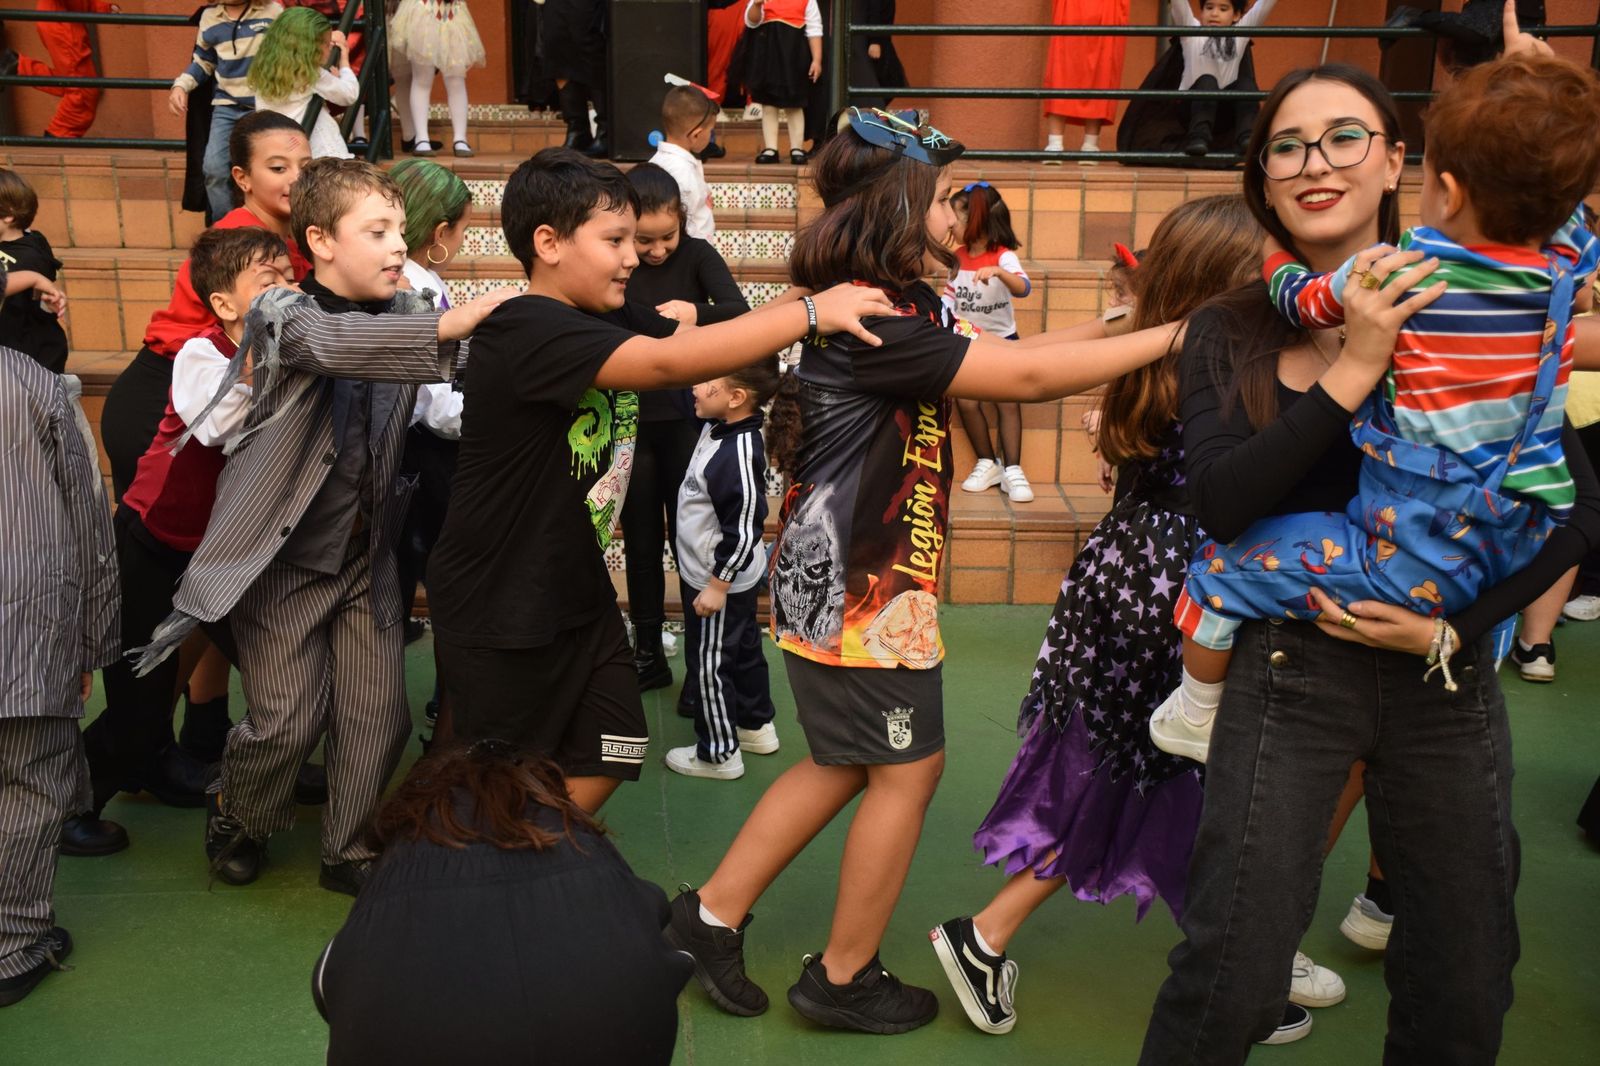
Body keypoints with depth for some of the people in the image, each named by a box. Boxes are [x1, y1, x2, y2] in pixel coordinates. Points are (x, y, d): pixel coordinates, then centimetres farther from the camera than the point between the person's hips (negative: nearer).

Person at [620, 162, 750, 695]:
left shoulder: (697, 254, -5)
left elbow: (741, 311, -16)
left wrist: (696, 313, -35)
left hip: (687, 419, -2)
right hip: (630, 421, 2)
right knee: (640, 540, 11)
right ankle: (647, 652, 24)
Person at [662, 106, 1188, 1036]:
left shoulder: (902, 304, 9)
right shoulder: (866, 319, -23)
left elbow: (1004, 350, 9)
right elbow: (1024, 376, -24)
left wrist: (1122, 326, 0)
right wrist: (1168, 337, -17)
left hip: (863, 576, 10)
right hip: (858, 586, -10)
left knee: (847, 763, 19)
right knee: (909, 768, 5)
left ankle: (716, 913, 29)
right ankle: (845, 977, 22)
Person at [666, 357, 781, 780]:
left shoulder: (738, 453, -31)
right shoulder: (720, 428, -4)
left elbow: (743, 531, -29)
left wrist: (717, 585, -23)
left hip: (719, 580, -10)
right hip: (737, 576, 10)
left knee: (710, 663, 5)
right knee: (743, 649, 23)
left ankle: (719, 753, 21)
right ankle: (756, 726, 41)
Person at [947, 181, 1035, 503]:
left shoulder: (1004, 257, -17)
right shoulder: (957, 257, 1)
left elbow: (1023, 288, -35)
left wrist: (997, 272, -51)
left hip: (1002, 340, -4)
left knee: (1008, 404, -9)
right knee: (966, 402, -10)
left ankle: (1012, 470, -5)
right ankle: (987, 463, 6)